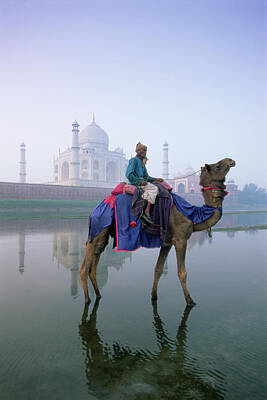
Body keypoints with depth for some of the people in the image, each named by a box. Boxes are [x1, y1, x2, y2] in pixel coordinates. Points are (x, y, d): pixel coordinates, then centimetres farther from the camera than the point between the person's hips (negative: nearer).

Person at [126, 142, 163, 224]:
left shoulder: (142, 162, 20)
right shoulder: (134, 160, -7)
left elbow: (146, 176, 23)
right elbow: (128, 174, -17)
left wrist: (155, 179, 9)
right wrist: (140, 182, -19)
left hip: (141, 181, 10)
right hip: (135, 183, -10)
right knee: (154, 188, -23)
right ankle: (147, 212, -30)